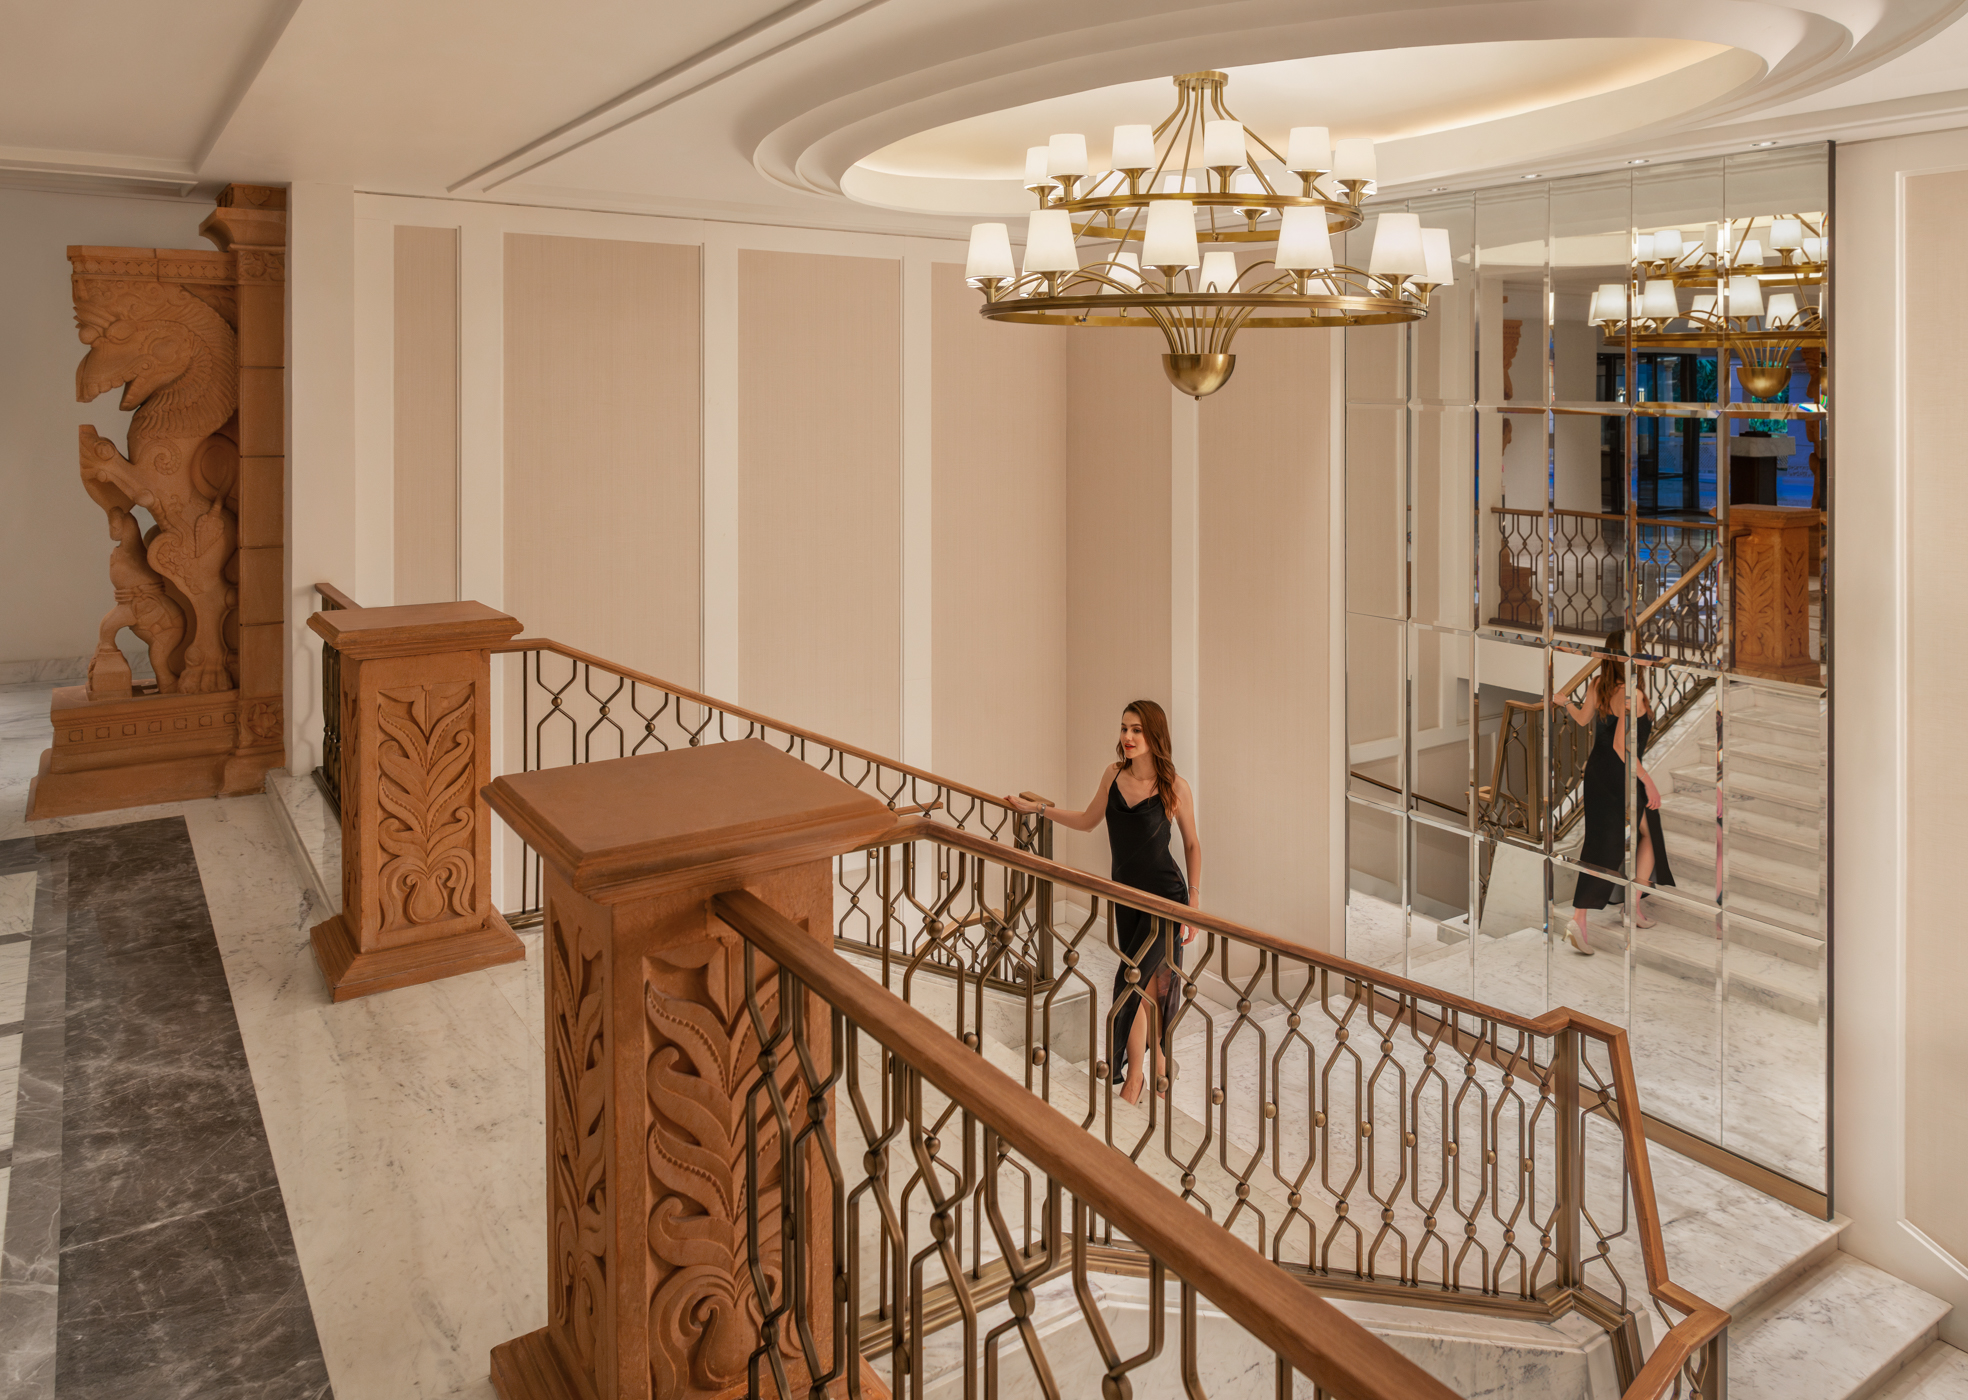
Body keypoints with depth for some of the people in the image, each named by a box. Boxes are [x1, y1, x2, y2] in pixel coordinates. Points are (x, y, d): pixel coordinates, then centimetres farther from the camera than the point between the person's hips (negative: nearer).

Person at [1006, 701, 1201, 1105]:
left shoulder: (1175, 787, -11)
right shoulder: (1114, 775, 0)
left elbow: (1192, 844, 0)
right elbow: (1087, 821, 15)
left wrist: (1194, 901, -2)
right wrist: (1036, 808, 13)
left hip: (1166, 896, -5)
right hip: (1125, 897, 5)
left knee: (1132, 982, -9)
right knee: (1146, 983, 13)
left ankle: (1131, 1078, 6)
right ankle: (1156, 1061, 33)